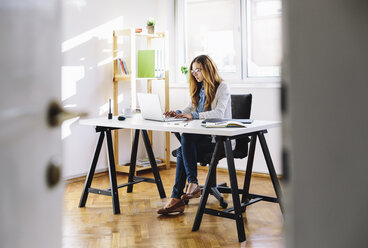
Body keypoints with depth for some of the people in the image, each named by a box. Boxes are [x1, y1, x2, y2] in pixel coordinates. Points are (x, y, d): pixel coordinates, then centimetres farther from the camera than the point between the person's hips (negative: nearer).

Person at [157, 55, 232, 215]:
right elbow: (190, 109, 15)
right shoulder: (199, 89, 20)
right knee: (182, 150, -23)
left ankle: (193, 184, -29)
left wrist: (194, 115, -32)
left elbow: (219, 113, -21)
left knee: (187, 137, -30)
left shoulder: (222, 88, -5)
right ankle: (177, 198, -27)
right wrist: (178, 113, -7)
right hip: (203, 135, 7)